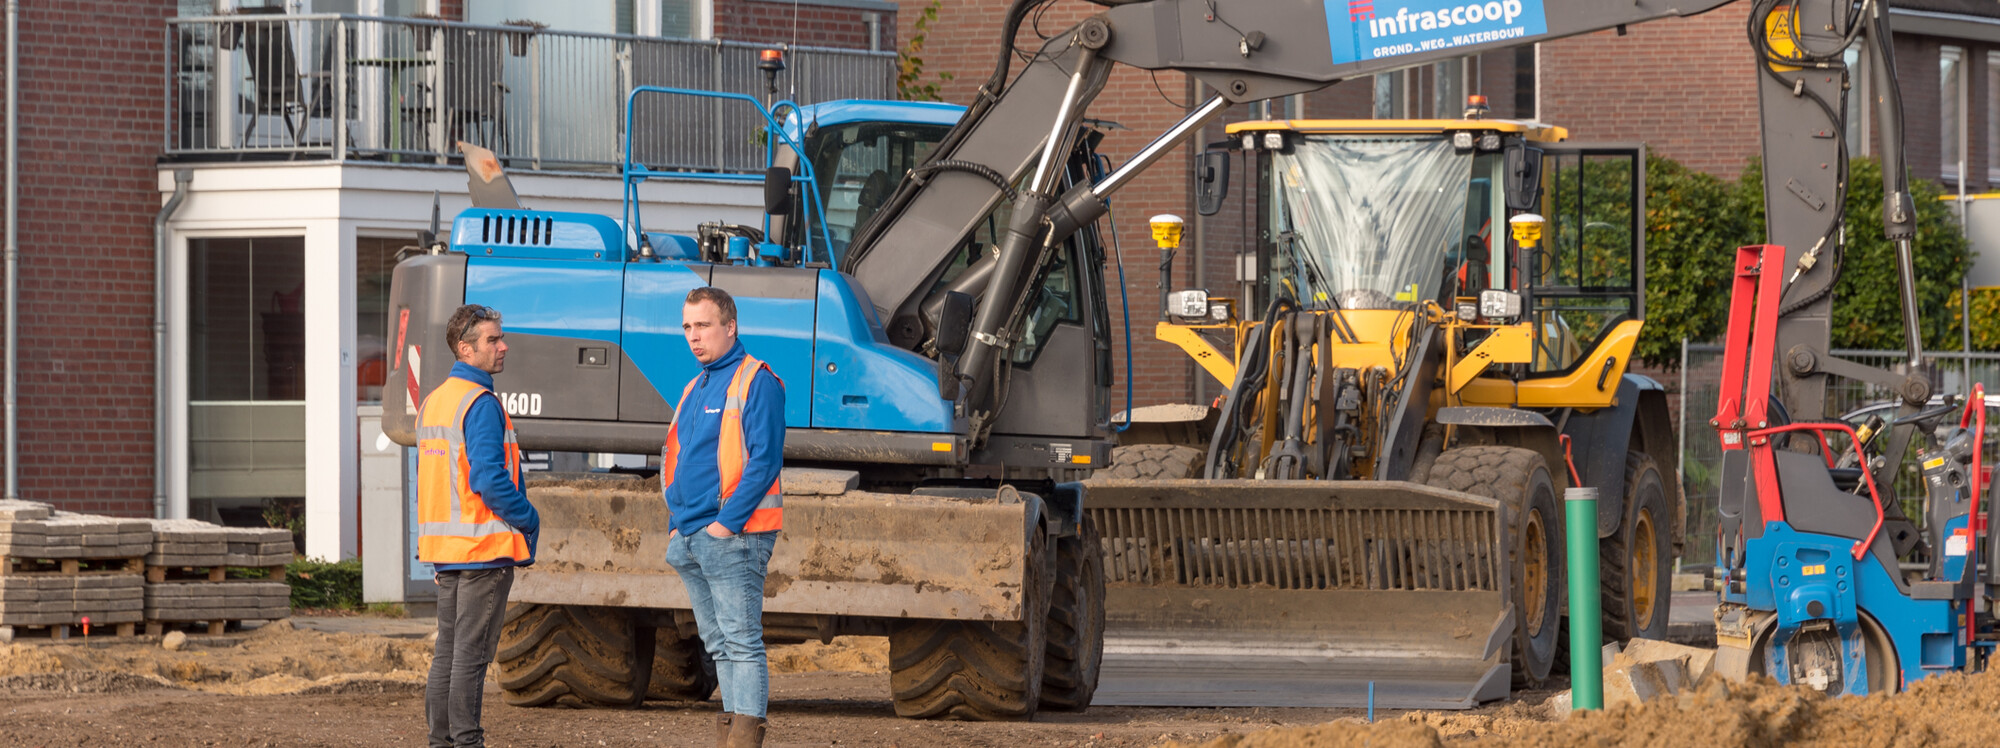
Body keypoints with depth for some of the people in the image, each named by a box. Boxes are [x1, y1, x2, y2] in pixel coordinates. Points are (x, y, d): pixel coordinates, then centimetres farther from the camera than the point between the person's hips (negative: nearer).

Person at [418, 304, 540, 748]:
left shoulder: (432, 401, 14)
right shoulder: (480, 404, -15)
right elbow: (489, 480, -22)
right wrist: (529, 521, -9)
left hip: (444, 548, 9)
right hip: (485, 546, -9)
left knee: (448, 650, 13)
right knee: (472, 651, -6)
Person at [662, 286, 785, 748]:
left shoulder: (755, 382, -7)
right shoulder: (696, 389, 20)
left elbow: (765, 460, -15)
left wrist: (726, 522, -19)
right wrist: (676, 524, 13)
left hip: (733, 536, -9)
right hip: (692, 540, 9)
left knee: (742, 641, -10)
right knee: (719, 645, 10)